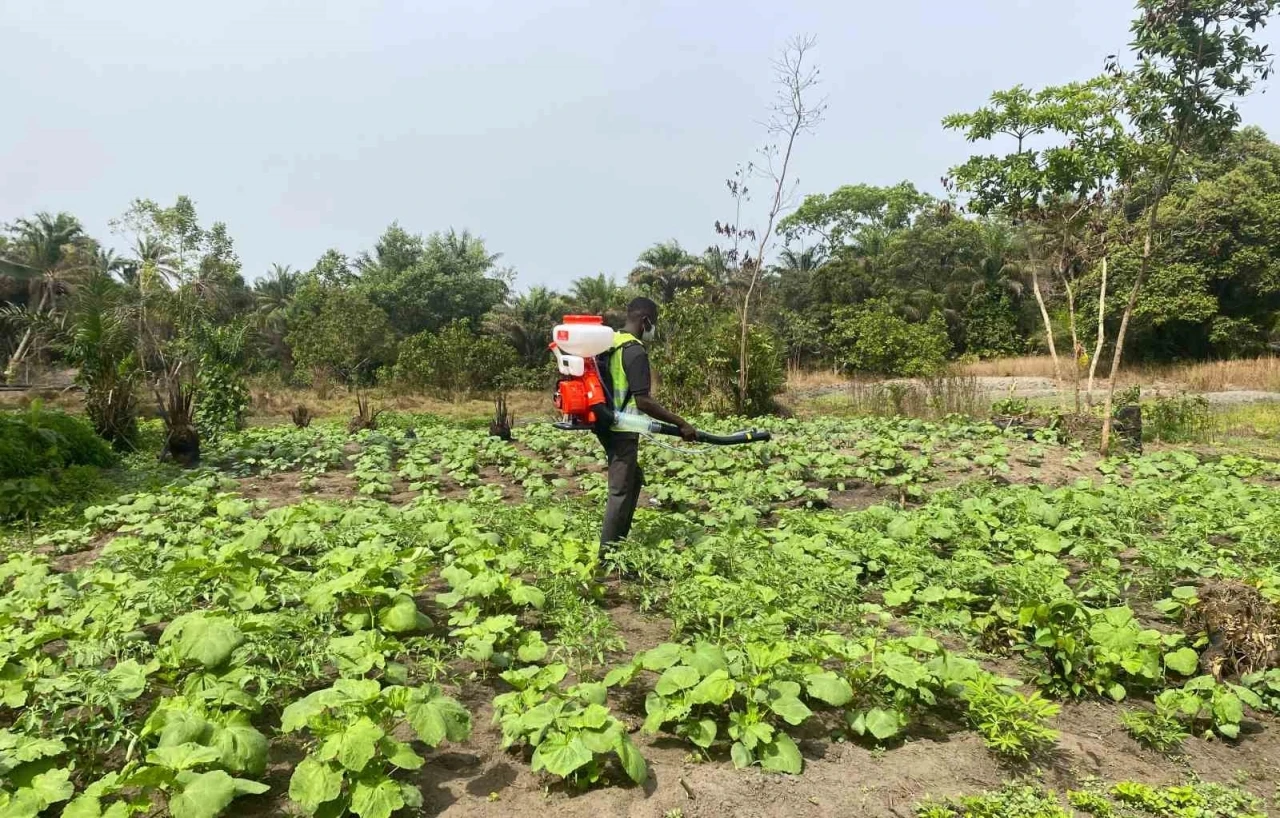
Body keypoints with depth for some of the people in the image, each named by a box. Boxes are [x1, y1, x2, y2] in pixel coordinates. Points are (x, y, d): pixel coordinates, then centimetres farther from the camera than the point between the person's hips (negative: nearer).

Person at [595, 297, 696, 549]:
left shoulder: (609, 343, 9)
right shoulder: (635, 351, -19)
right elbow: (643, 401, -25)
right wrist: (681, 423, -21)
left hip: (607, 426, 10)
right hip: (622, 431, -10)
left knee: (634, 480, 22)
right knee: (620, 490, 0)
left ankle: (619, 539, 29)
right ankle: (607, 553, 7)